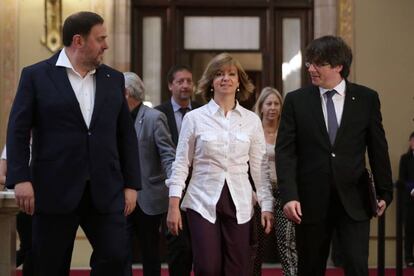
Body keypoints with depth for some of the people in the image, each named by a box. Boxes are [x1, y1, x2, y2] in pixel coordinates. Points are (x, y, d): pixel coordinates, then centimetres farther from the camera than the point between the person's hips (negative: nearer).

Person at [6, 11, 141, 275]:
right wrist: (20, 179, -13)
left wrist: (131, 184, 7)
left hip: (105, 190, 3)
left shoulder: (114, 79, 11)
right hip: (55, 190, -3)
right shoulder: (36, 75, 1)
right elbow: (18, 130, -3)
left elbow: (126, 134, 12)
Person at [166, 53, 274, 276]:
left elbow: (259, 167, 9)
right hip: (202, 202, -2)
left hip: (239, 204, 2)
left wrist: (267, 205, 3)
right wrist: (173, 205, -3)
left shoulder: (252, 120, 7)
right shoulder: (194, 118, 2)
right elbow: (181, 164, 3)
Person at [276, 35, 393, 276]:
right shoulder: (296, 100, 1)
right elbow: (285, 151, -4)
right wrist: (289, 195, -14)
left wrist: (385, 192, 8)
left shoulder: (367, 98, 2)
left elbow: (378, 149, 6)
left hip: (353, 200, 0)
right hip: (311, 201, 1)